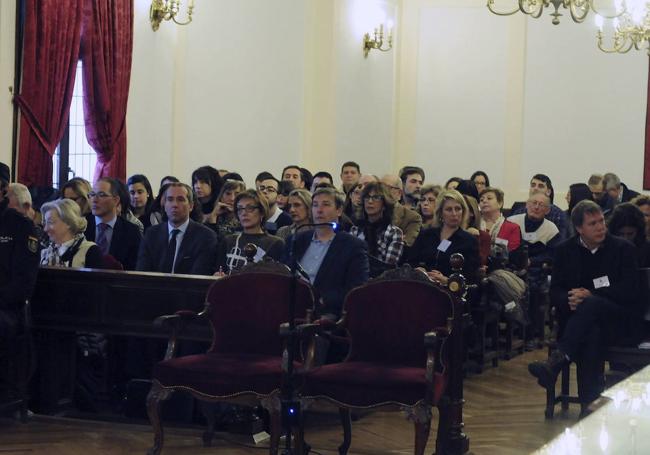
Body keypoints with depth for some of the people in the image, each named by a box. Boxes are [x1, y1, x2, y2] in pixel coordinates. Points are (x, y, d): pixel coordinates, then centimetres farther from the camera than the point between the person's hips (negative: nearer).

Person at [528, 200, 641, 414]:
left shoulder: (623, 248, 5)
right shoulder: (565, 250, 12)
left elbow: (630, 291, -5)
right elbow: (555, 292, 8)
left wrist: (591, 296, -16)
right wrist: (569, 300, -17)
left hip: (617, 319, -1)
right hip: (577, 317, 1)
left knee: (591, 305, -37)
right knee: (591, 335, -37)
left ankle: (556, 361, -49)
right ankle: (589, 402, -41)